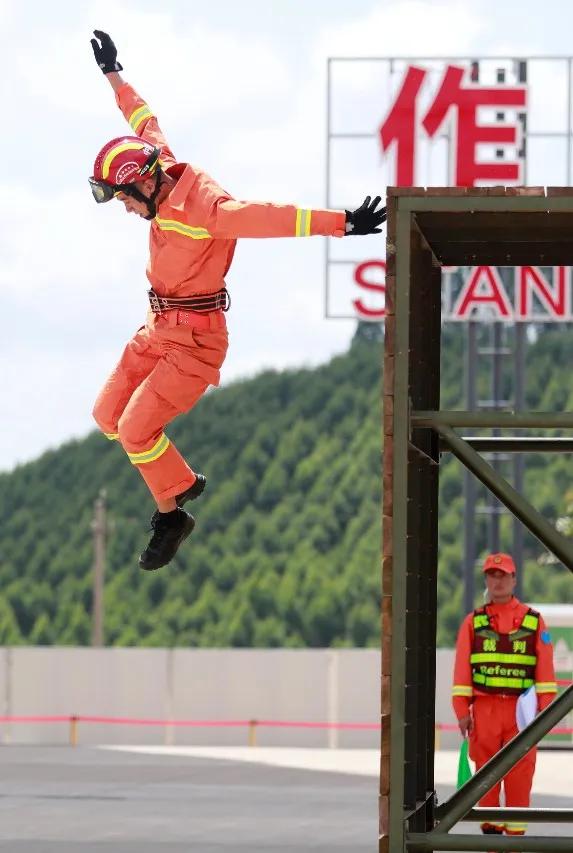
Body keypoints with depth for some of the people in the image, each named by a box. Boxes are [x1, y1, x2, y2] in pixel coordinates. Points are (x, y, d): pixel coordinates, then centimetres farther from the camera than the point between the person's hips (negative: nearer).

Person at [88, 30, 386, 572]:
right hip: (159, 329, 9)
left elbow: (270, 218, -36)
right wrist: (113, 75, 31)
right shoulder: (164, 180, 0)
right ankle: (181, 482, 27)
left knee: (137, 429, -13)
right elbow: (144, 121, 18)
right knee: (109, 415, 11)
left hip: (195, 339, -9)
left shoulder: (204, 209, -25)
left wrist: (343, 223, -45)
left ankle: (170, 516, 7)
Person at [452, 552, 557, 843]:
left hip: (521, 710, -1)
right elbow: (462, 669, 6)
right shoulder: (473, 622, 10)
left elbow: (545, 667, 5)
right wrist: (462, 710, -3)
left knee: (519, 776, -4)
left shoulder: (533, 621, 8)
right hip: (484, 709, 1)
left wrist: (545, 708, -4)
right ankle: (490, 830, 7)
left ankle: (516, 834, 0)